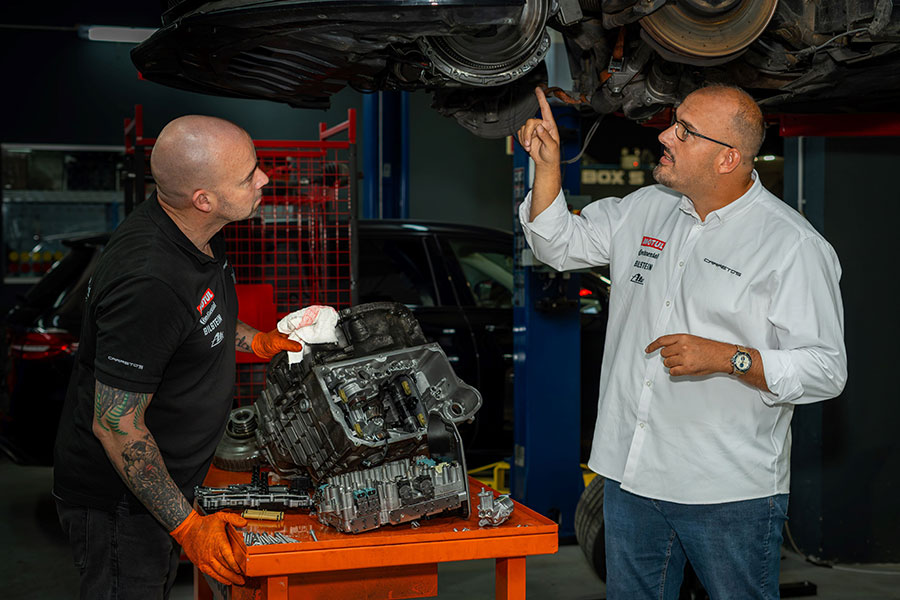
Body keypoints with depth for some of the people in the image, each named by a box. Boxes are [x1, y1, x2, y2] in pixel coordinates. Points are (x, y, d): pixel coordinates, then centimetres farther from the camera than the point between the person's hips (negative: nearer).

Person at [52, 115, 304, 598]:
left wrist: (259, 341, 8)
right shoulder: (148, 283, -35)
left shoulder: (197, 233, -5)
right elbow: (116, 425, -29)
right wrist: (186, 524, -23)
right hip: (118, 502, -9)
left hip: (165, 481, 9)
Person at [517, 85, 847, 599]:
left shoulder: (795, 246, -12)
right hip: (631, 477, 6)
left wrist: (727, 358, -25)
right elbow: (559, 245, 16)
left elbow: (827, 371, -14)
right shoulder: (644, 210, 7)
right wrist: (548, 166, 2)